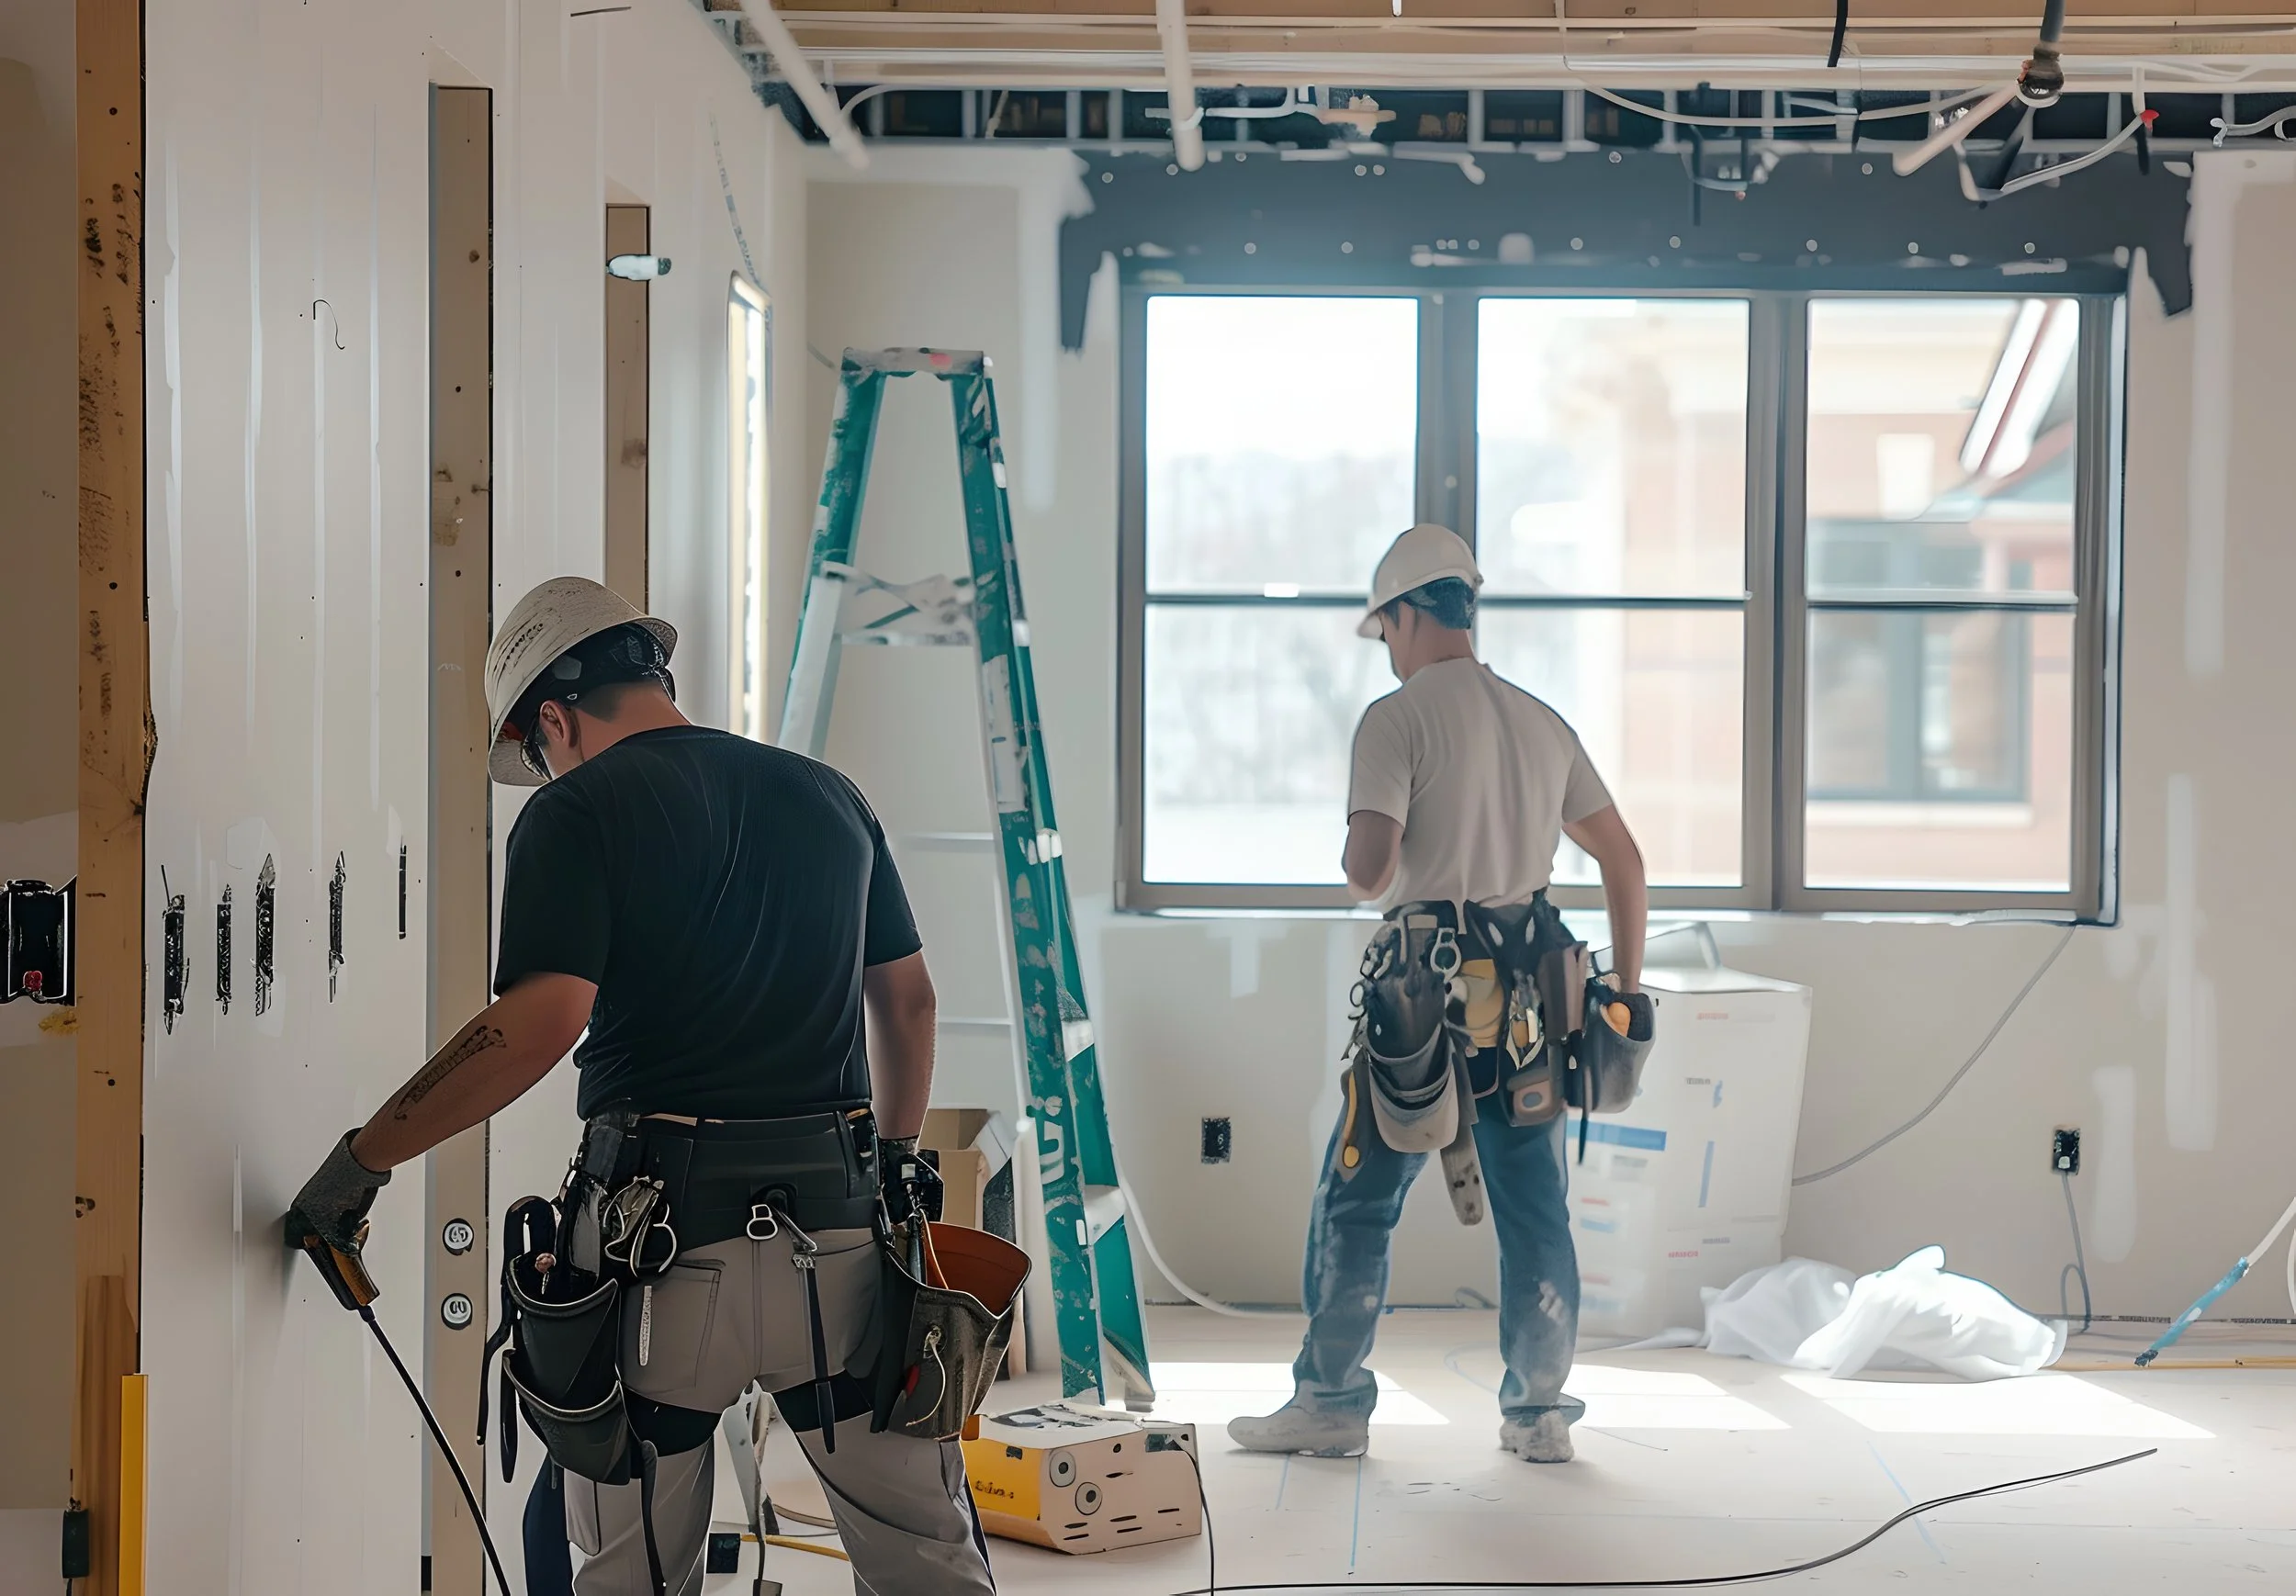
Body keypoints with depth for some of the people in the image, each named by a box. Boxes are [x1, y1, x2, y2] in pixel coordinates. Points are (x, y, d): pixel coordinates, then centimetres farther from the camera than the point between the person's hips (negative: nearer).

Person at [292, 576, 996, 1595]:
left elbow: (540, 1022, -15)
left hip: (664, 1236, -4)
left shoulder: (576, 812, -3)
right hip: (838, 1224, 4)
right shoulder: (828, 794, 14)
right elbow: (906, 999, 21)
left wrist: (363, 1158, -9)